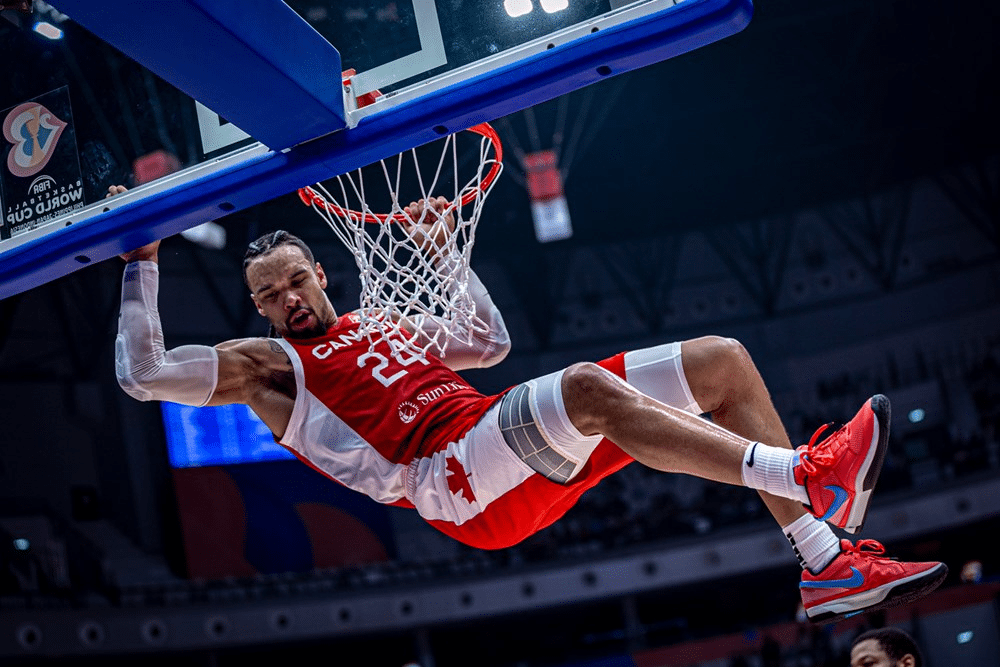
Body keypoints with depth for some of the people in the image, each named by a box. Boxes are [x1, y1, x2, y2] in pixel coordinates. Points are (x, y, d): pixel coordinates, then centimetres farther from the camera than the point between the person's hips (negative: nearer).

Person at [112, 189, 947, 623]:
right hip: (455, 479, -8)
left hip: (534, 462, 8)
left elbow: (492, 342, 37)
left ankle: (830, 567, -9)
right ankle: (806, 476, -37)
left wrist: (441, 255, 31)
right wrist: (143, 262, 1)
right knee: (587, 385, -39)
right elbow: (144, 373, 1)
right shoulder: (267, 365, 12)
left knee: (722, 359, -2)